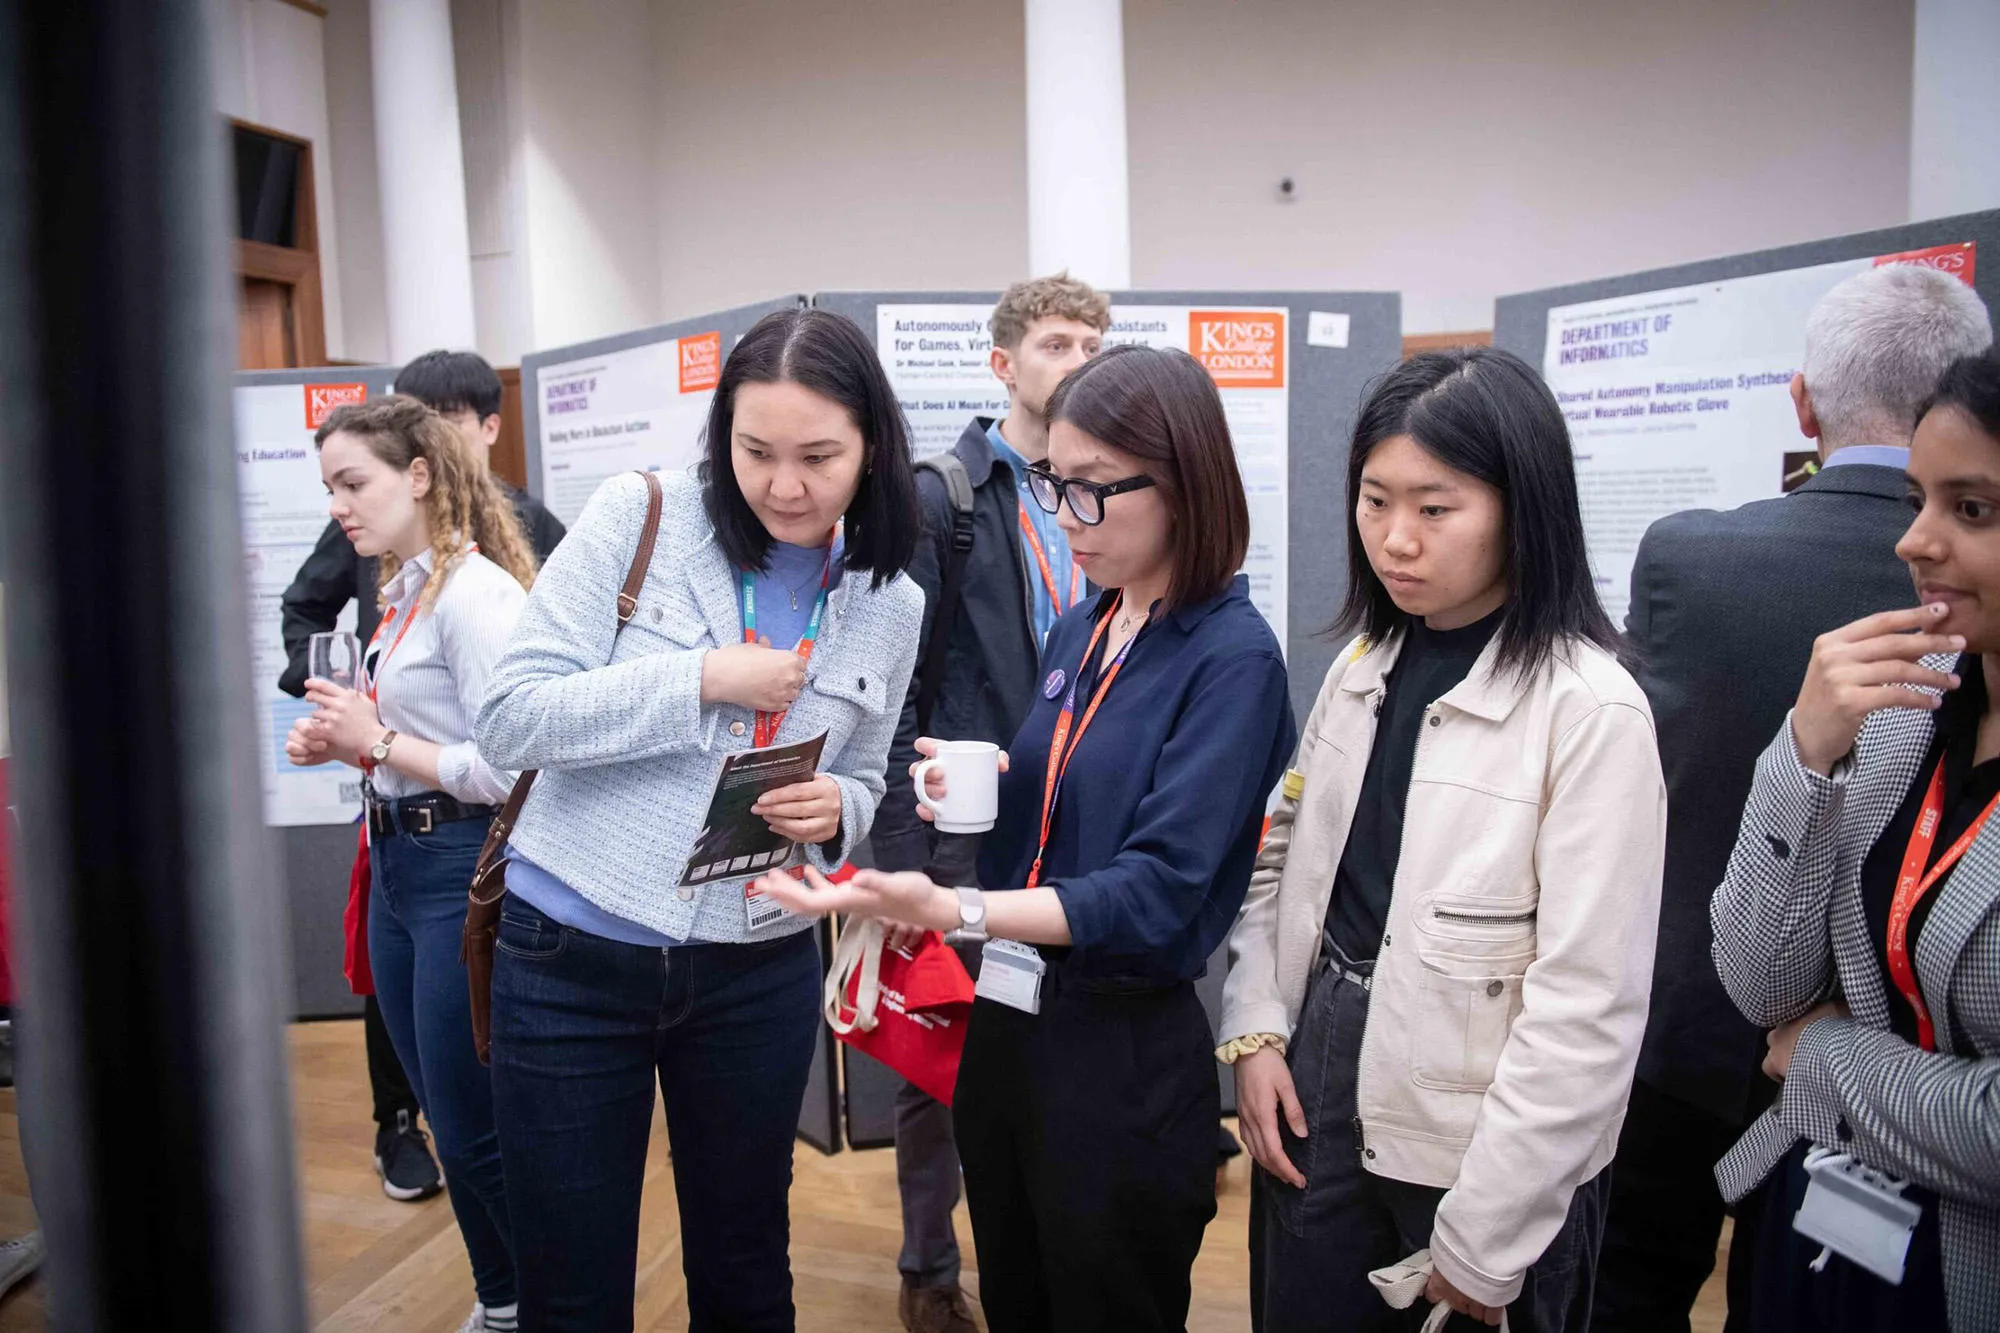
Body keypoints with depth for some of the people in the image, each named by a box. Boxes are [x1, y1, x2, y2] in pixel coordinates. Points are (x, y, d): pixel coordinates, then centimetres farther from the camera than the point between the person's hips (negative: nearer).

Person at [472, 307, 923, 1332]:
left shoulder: (890, 605, 1)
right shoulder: (636, 517, -8)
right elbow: (511, 718, -12)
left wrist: (835, 812, -10)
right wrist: (705, 681, -20)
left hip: (759, 972, 3)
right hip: (570, 959, -2)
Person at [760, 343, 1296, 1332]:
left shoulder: (1235, 658, -16)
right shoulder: (1078, 631, 6)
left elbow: (1154, 892, -23)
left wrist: (949, 910, -34)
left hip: (1125, 1054, -7)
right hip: (1006, 1021, 7)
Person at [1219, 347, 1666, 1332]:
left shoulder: (1592, 711, -17)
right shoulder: (1362, 668, 3)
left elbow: (1589, 1010, -18)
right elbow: (1282, 863, 9)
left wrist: (1481, 1242, -15)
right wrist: (1254, 1031, -4)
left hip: (1478, 1144, -5)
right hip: (1314, 1102, 6)